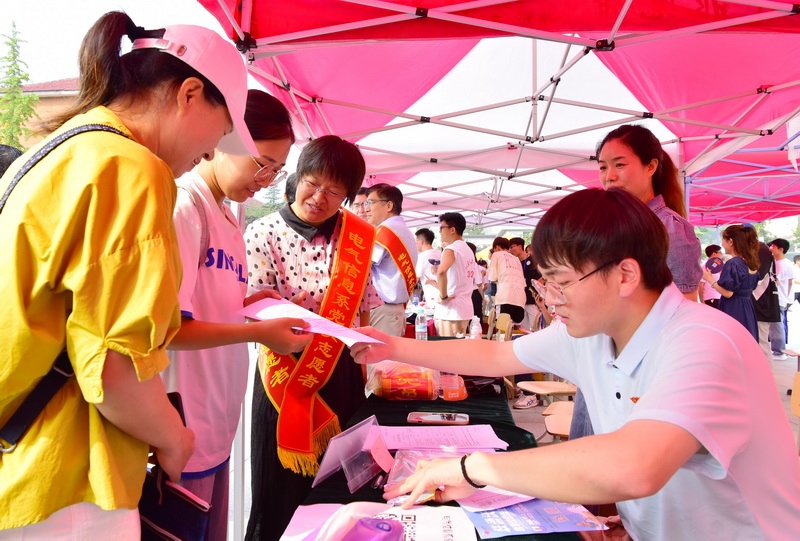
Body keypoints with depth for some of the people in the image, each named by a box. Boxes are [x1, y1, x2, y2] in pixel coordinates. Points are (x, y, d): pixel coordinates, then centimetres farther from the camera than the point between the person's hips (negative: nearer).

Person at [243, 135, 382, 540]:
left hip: (342, 371, 3)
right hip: (286, 373, -3)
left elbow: (364, 310, 9)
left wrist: (363, 359, 8)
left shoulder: (356, 238, 1)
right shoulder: (264, 234, -8)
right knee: (281, 491, 9)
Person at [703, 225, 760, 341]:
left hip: (733, 310, -9)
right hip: (747, 309, 9)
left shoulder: (732, 264, -17)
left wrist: (710, 279, -9)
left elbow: (728, 293, -21)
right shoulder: (750, 262, 8)